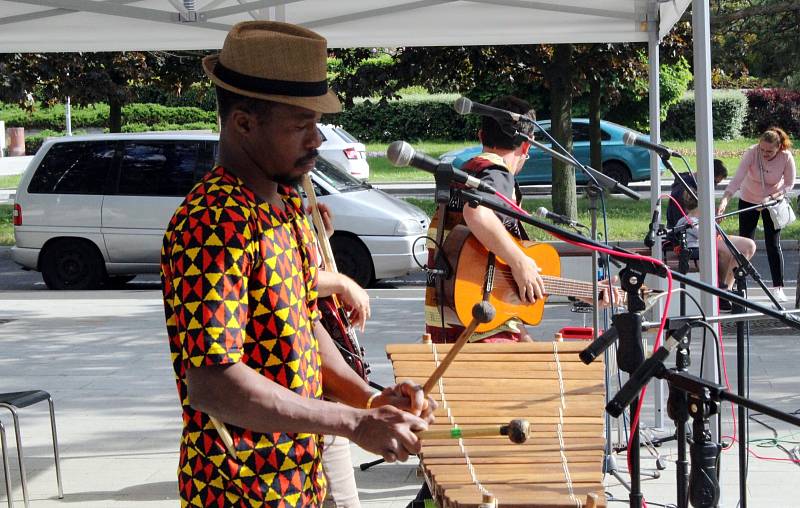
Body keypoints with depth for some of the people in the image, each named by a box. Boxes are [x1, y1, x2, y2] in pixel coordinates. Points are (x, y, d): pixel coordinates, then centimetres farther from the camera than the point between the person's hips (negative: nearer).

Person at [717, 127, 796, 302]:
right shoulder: (751, 153, -27)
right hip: (748, 201, 0)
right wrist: (724, 199, -47)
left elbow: (789, 184, -12)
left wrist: (774, 196, -29)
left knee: (773, 245, -3)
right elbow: (737, 178, -34)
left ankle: (778, 287, 4)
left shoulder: (786, 157, -23)